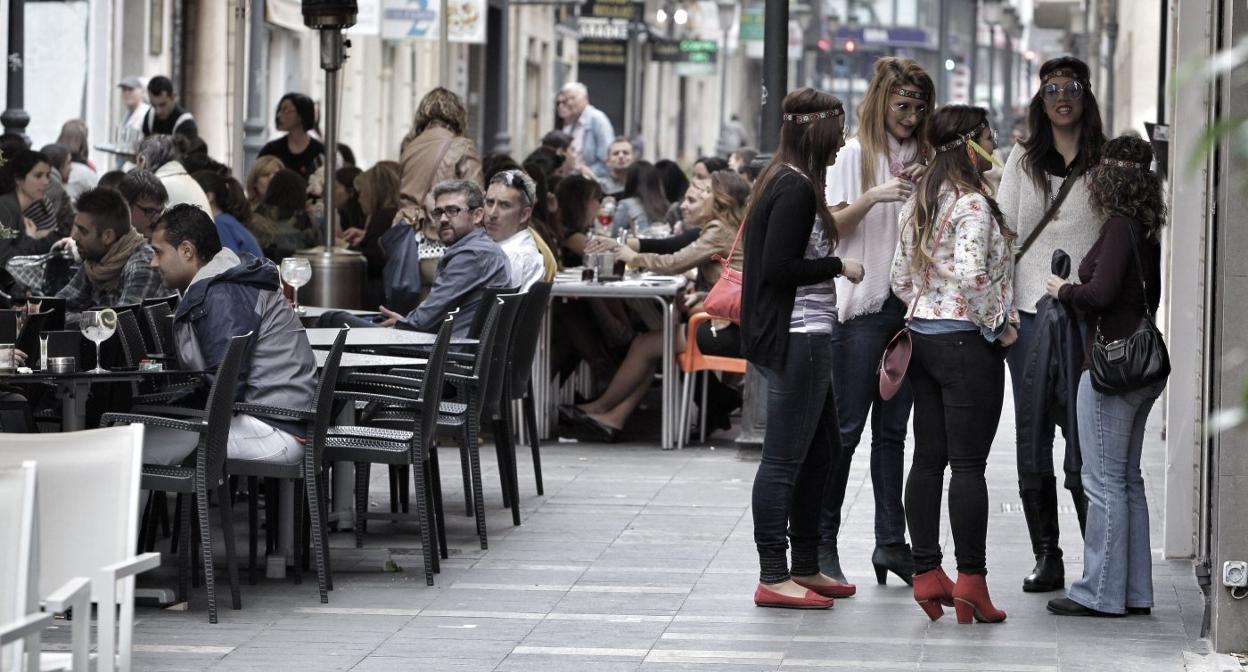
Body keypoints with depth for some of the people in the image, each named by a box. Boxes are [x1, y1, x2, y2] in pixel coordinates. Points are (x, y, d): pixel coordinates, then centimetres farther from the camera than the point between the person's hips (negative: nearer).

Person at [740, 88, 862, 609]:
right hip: (798, 337, -11)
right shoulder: (797, 189, -16)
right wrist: (838, 267, -12)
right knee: (784, 458, -6)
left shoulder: (781, 183, 14)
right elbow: (778, 268, -22)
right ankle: (773, 578, -3)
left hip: (801, 336, 11)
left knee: (820, 452, 16)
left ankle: (805, 568, 23)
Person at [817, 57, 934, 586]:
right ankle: (823, 542, 3)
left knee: (893, 430, 7)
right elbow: (830, 225, -6)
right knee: (846, 427, -3)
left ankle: (891, 543, 9)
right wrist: (874, 197, -19)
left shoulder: (924, 157, 12)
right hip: (862, 304, -4)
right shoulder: (854, 155, 0)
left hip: (910, 304, 4)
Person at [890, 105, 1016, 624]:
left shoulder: (918, 204, 11)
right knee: (968, 464, -5)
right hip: (967, 342, -8)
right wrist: (998, 325, -12)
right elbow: (971, 275, -25)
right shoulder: (972, 205, -14)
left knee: (928, 459, 9)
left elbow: (901, 278, 14)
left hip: (922, 336, 8)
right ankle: (971, 581, -4)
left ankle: (927, 573, 11)